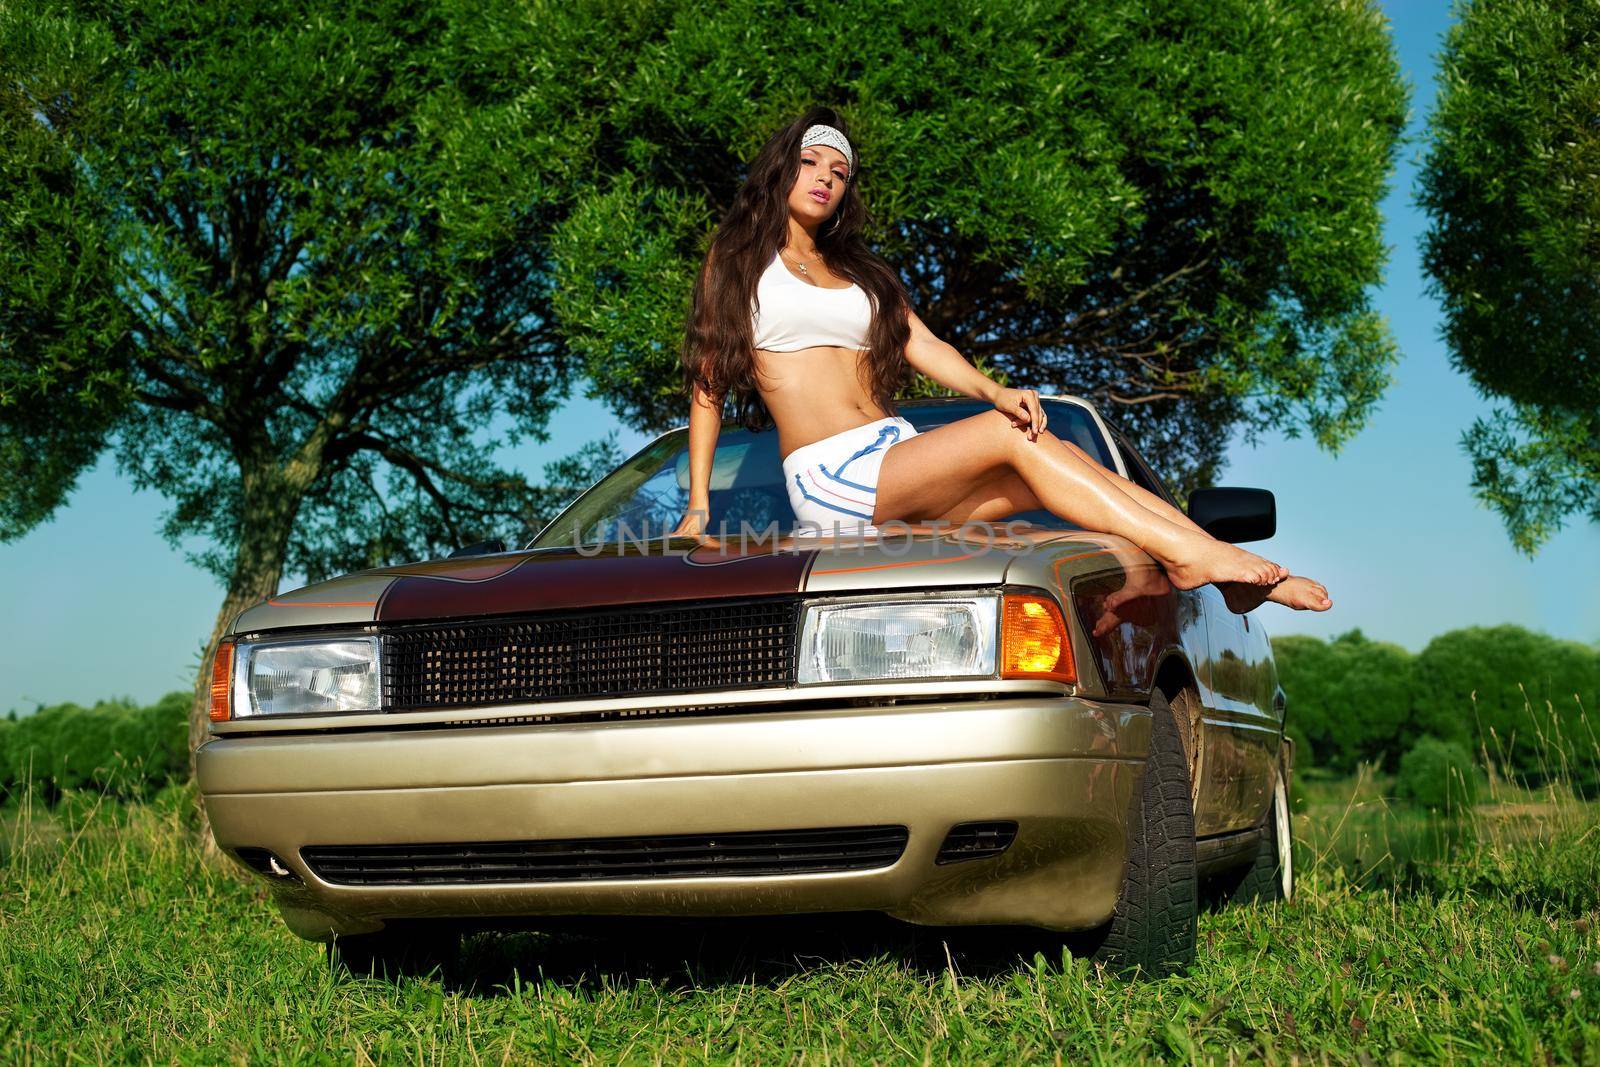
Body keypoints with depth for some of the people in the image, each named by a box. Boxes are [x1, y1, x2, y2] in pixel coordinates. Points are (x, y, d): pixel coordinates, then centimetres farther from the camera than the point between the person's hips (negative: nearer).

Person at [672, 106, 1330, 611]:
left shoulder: (858, 270, 26)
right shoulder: (738, 258, 10)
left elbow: (924, 348, 11)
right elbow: (706, 382, 4)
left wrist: (994, 390, -10)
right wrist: (698, 506, -5)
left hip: (900, 462, 5)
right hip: (829, 478, -5)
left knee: (1059, 458, -17)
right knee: (1012, 438, -23)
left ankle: (1247, 576, -26)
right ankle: (1193, 555, -31)